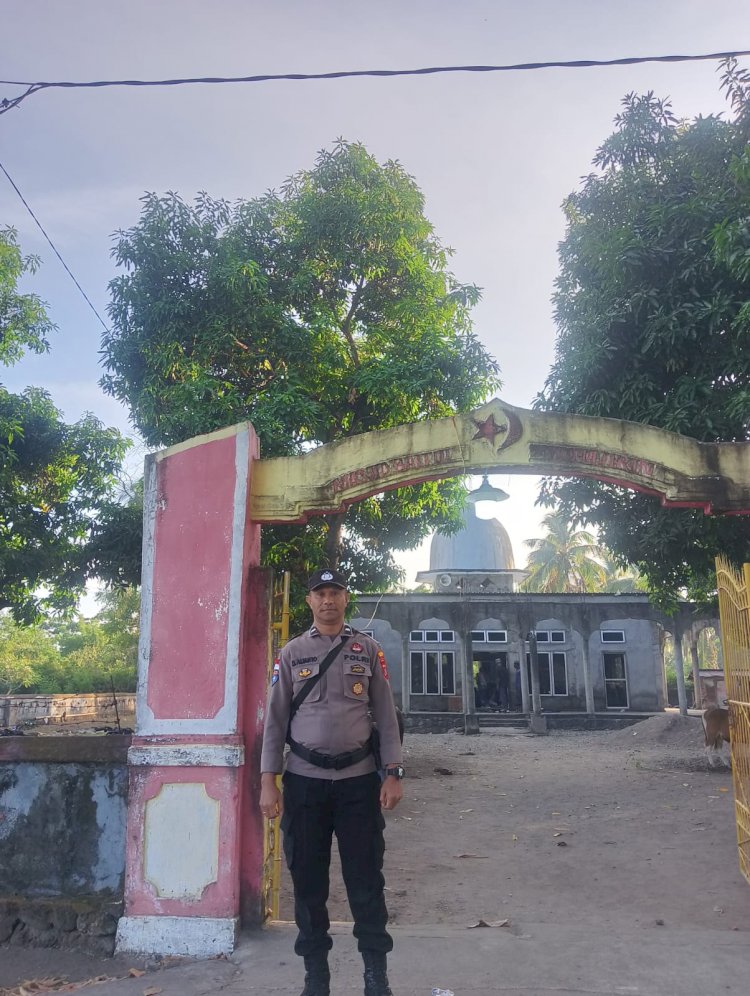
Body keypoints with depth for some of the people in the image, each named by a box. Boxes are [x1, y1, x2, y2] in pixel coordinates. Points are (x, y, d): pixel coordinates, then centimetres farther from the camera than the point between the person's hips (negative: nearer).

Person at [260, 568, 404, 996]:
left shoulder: (368, 650, 5)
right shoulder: (292, 653, 6)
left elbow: (386, 716, 4)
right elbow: (276, 719, 5)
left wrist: (393, 774, -3)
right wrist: (268, 781, -1)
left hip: (359, 779, -1)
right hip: (304, 780, 1)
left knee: (366, 879, 4)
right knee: (308, 879, 9)